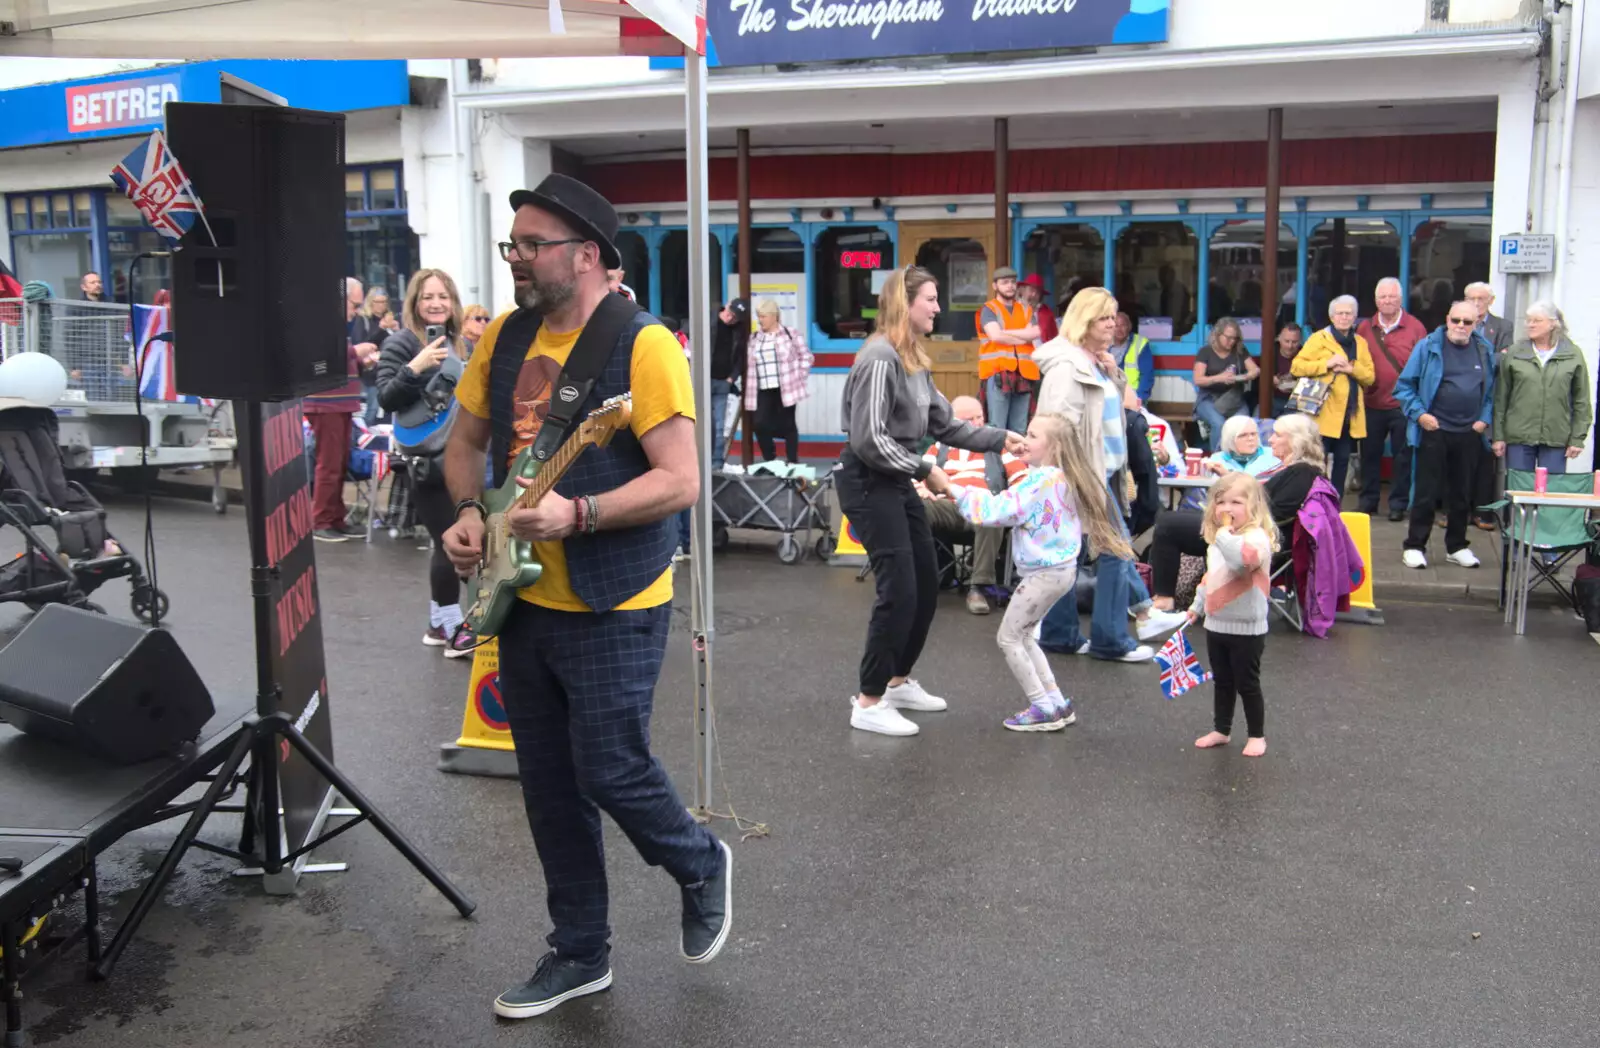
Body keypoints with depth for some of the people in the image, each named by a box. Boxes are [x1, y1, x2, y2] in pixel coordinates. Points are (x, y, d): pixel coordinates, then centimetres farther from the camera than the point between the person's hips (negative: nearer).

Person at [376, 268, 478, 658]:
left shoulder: (461, 345, 13)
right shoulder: (401, 343, -7)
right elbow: (385, 399, -16)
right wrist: (414, 369, -29)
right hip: (428, 457, -7)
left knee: (449, 541, 11)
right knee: (450, 541, -7)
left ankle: (440, 623, 22)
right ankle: (453, 629, 2)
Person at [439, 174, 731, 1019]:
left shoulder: (642, 346, -15)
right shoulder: (505, 337, 7)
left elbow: (680, 481, -19)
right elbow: (464, 443, 16)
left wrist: (577, 515, -30)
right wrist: (469, 514, -3)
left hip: (612, 609, -7)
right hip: (524, 600, 7)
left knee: (610, 772, -3)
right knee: (548, 787, 12)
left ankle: (701, 867, 28)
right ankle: (579, 951, 28)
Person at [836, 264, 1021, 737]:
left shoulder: (914, 360, 12)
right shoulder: (879, 358, -19)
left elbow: (945, 424, 13)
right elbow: (869, 439, -24)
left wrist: (999, 439, 4)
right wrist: (924, 469, -19)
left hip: (896, 482, 10)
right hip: (867, 482, -10)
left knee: (926, 586, 14)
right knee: (899, 590, -10)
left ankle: (899, 682, 30)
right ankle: (869, 703, 1)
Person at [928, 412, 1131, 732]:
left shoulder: (1040, 480, -20)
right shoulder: (1062, 479, 10)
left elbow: (996, 511, -24)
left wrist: (952, 488, -19)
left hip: (1044, 573, -10)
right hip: (1060, 568, 10)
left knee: (1008, 638, 1)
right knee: (1022, 636, 19)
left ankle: (1044, 709, 6)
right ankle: (1057, 703, 21)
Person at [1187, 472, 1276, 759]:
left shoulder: (1257, 537, -19)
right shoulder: (1216, 541, 9)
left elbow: (1245, 558, -42)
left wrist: (1225, 534, -33)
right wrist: (1197, 605, 24)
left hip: (1246, 629, -7)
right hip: (1216, 625, 7)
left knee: (1247, 684, 4)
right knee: (1221, 682, 18)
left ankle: (1257, 735, 19)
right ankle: (1221, 730, 31)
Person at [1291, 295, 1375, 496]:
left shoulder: (1360, 343, 15)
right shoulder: (1319, 338, 1)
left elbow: (1370, 377, 9)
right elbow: (1296, 367, -7)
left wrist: (1352, 369, -10)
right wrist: (1327, 363, -16)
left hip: (1350, 414, 5)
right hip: (1324, 413, -5)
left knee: (1343, 460, 9)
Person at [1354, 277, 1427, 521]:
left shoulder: (1415, 327, -3)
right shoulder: (1364, 328, 4)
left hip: (1403, 404, -3)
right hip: (1372, 404, 3)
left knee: (1403, 455, 5)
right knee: (1369, 453, 11)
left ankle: (1398, 503, 15)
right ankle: (1368, 500, 23)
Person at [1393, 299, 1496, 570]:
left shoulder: (1485, 351, 7)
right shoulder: (1428, 347, -4)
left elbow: (1492, 390, 15)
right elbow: (1405, 385, -2)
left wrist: (1485, 419, 2)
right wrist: (1419, 414, -12)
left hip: (1469, 434, 3)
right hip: (1433, 431, -3)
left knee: (1462, 494, 11)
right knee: (1426, 493, -1)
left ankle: (1457, 546, 23)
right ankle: (1414, 546, 7)